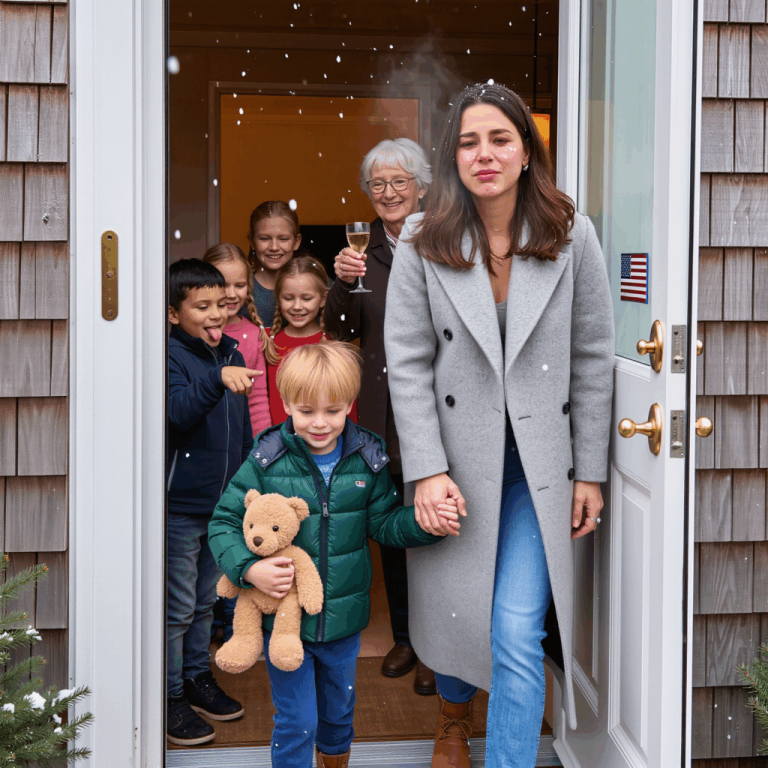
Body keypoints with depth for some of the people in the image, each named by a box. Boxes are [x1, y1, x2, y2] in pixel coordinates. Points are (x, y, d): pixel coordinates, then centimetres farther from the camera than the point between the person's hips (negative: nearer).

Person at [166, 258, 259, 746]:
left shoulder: (231, 356, 9)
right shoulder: (171, 356, -13)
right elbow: (179, 412, -32)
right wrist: (218, 378, -44)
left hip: (223, 504, 7)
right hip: (180, 507, -7)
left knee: (206, 600, 19)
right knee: (178, 607, 1)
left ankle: (197, 678, 34)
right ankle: (170, 697, 13)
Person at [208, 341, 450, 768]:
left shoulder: (367, 459, -6)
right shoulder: (266, 461, -14)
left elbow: (385, 522, 1)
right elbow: (224, 521, -9)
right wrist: (248, 568, -24)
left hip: (344, 619, 3)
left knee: (339, 713, 24)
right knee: (296, 722, 7)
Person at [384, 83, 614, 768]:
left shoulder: (573, 237, -3)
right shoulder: (422, 243, -4)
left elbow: (592, 360, 1)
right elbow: (408, 364, -4)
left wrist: (590, 471, 0)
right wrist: (427, 471, -12)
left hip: (538, 467, -1)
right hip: (456, 460, 1)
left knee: (517, 632, -9)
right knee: (452, 609, 14)